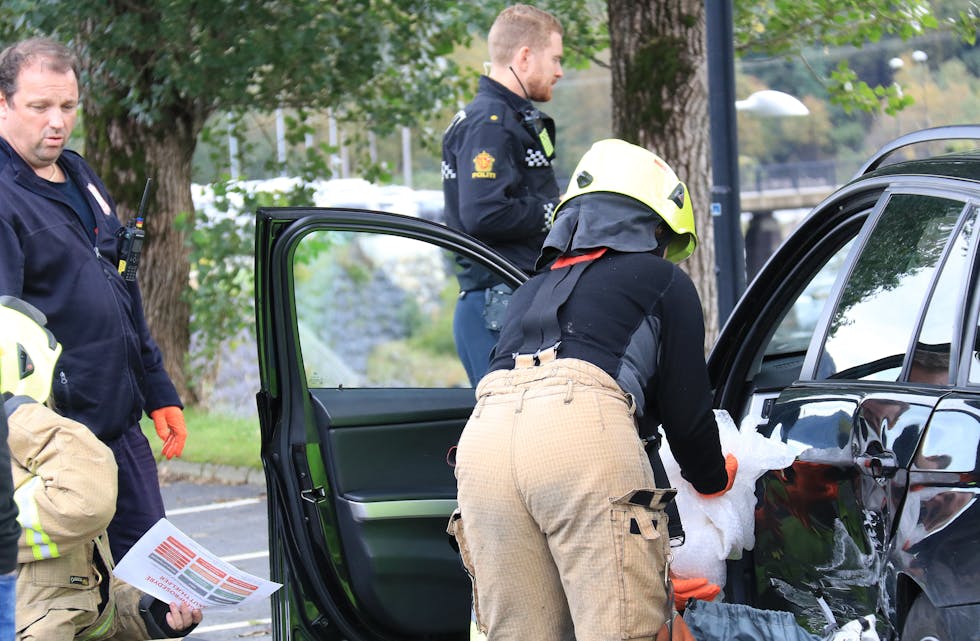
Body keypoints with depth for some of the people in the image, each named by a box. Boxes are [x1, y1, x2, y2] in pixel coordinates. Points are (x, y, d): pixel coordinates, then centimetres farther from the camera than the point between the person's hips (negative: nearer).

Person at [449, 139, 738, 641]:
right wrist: (714, 480, 39)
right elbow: (685, 409, 19)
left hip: (483, 431, 5)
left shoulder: (532, 291, 39)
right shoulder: (663, 279, 24)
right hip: (582, 427, -5)